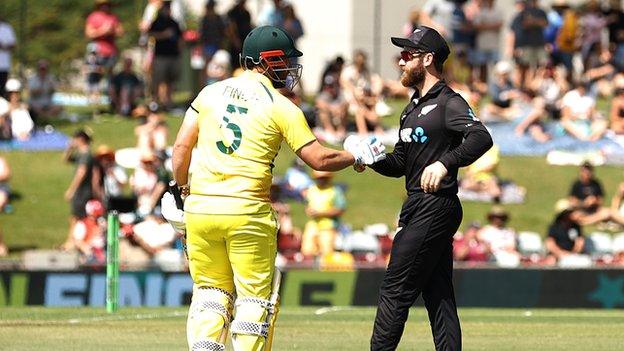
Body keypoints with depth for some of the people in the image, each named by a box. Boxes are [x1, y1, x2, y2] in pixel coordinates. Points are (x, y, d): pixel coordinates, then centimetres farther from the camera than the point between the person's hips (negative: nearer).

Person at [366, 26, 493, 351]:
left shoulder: (449, 103, -10)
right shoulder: (413, 107, 20)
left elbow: (481, 138, -27)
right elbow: (399, 164, 21)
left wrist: (445, 162, -38)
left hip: (436, 207, -10)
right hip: (417, 208, 10)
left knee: (395, 289, -10)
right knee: (438, 296, 8)